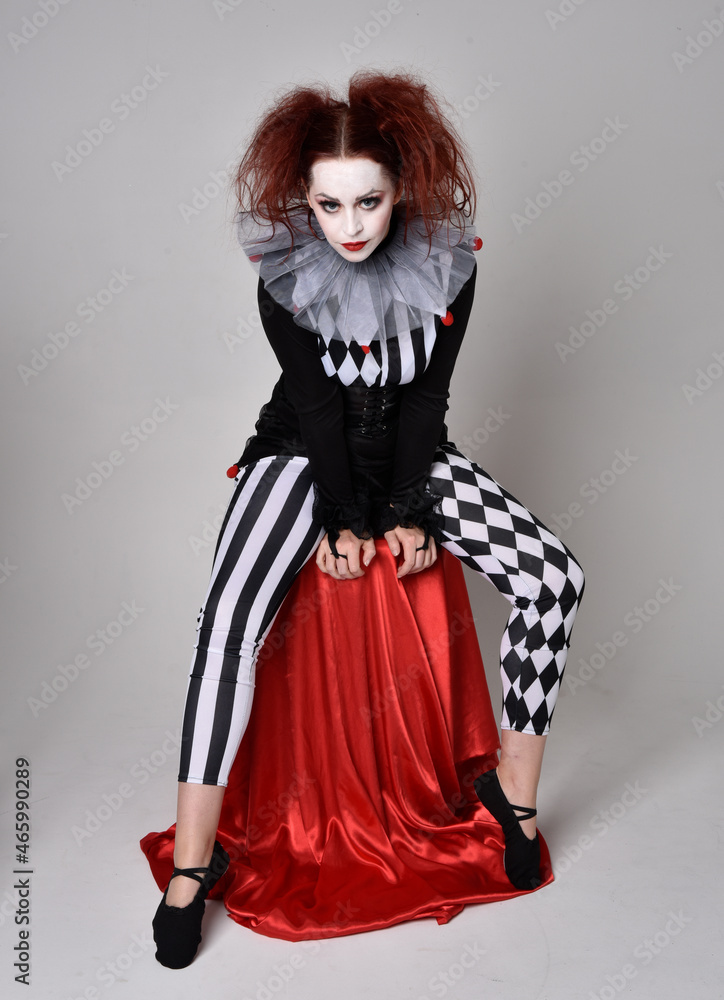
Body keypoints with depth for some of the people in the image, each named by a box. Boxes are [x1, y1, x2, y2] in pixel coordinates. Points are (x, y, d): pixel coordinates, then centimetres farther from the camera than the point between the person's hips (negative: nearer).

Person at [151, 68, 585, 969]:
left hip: (411, 455, 3)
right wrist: (342, 518, -14)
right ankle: (194, 859, -11)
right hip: (305, 453, -2)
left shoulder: (447, 264, -10)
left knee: (556, 580, -15)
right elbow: (316, 404, -12)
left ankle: (514, 785, 4)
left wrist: (410, 514, -14)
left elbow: (425, 398, -9)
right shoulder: (283, 273, -13)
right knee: (228, 619, -26)